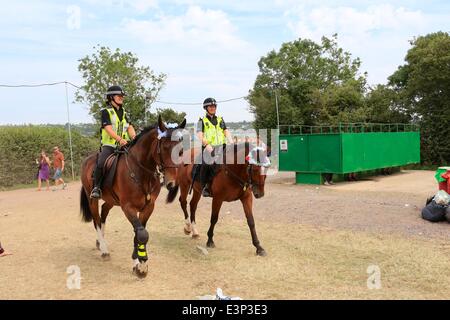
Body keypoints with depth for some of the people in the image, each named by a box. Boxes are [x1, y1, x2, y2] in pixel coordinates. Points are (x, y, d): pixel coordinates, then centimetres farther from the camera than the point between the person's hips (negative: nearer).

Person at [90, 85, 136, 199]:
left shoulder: (124, 113, 19)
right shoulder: (106, 112, 1)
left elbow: (130, 128, 8)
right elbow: (108, 129, -13)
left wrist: (134, 137, -15)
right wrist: (120, 139, -29)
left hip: (123, 146, 5)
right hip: (109, 145, -5)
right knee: (101, 163, -28)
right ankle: (96, 187, -12)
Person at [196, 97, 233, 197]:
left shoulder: (220, 120, 23)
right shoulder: (202, 121, 9)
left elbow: (226, 132, 13)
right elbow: (199, 135, -4)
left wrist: (231, 143, -6)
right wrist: (207, 145, -22)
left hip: (221, 147, 4)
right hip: (208, 148, -4)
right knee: (206, 164, -27)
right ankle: (205, 187, -17)